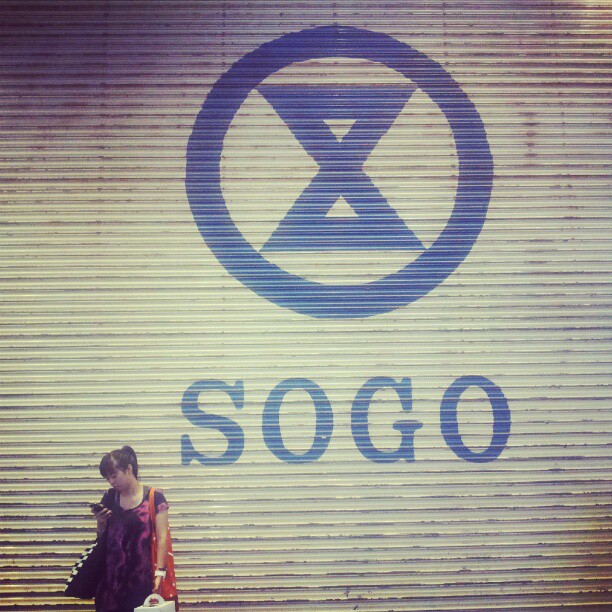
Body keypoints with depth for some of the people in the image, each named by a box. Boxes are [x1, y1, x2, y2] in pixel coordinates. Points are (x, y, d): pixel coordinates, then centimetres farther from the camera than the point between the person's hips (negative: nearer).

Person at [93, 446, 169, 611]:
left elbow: (162, 538, -7)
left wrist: (160, 572, -14)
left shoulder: (154, 497, -6)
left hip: (141, 575, -4)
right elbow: (101, 537, 16)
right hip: (111, 575, 4)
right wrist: (101, 522, -4)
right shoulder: (109, 498, 8)